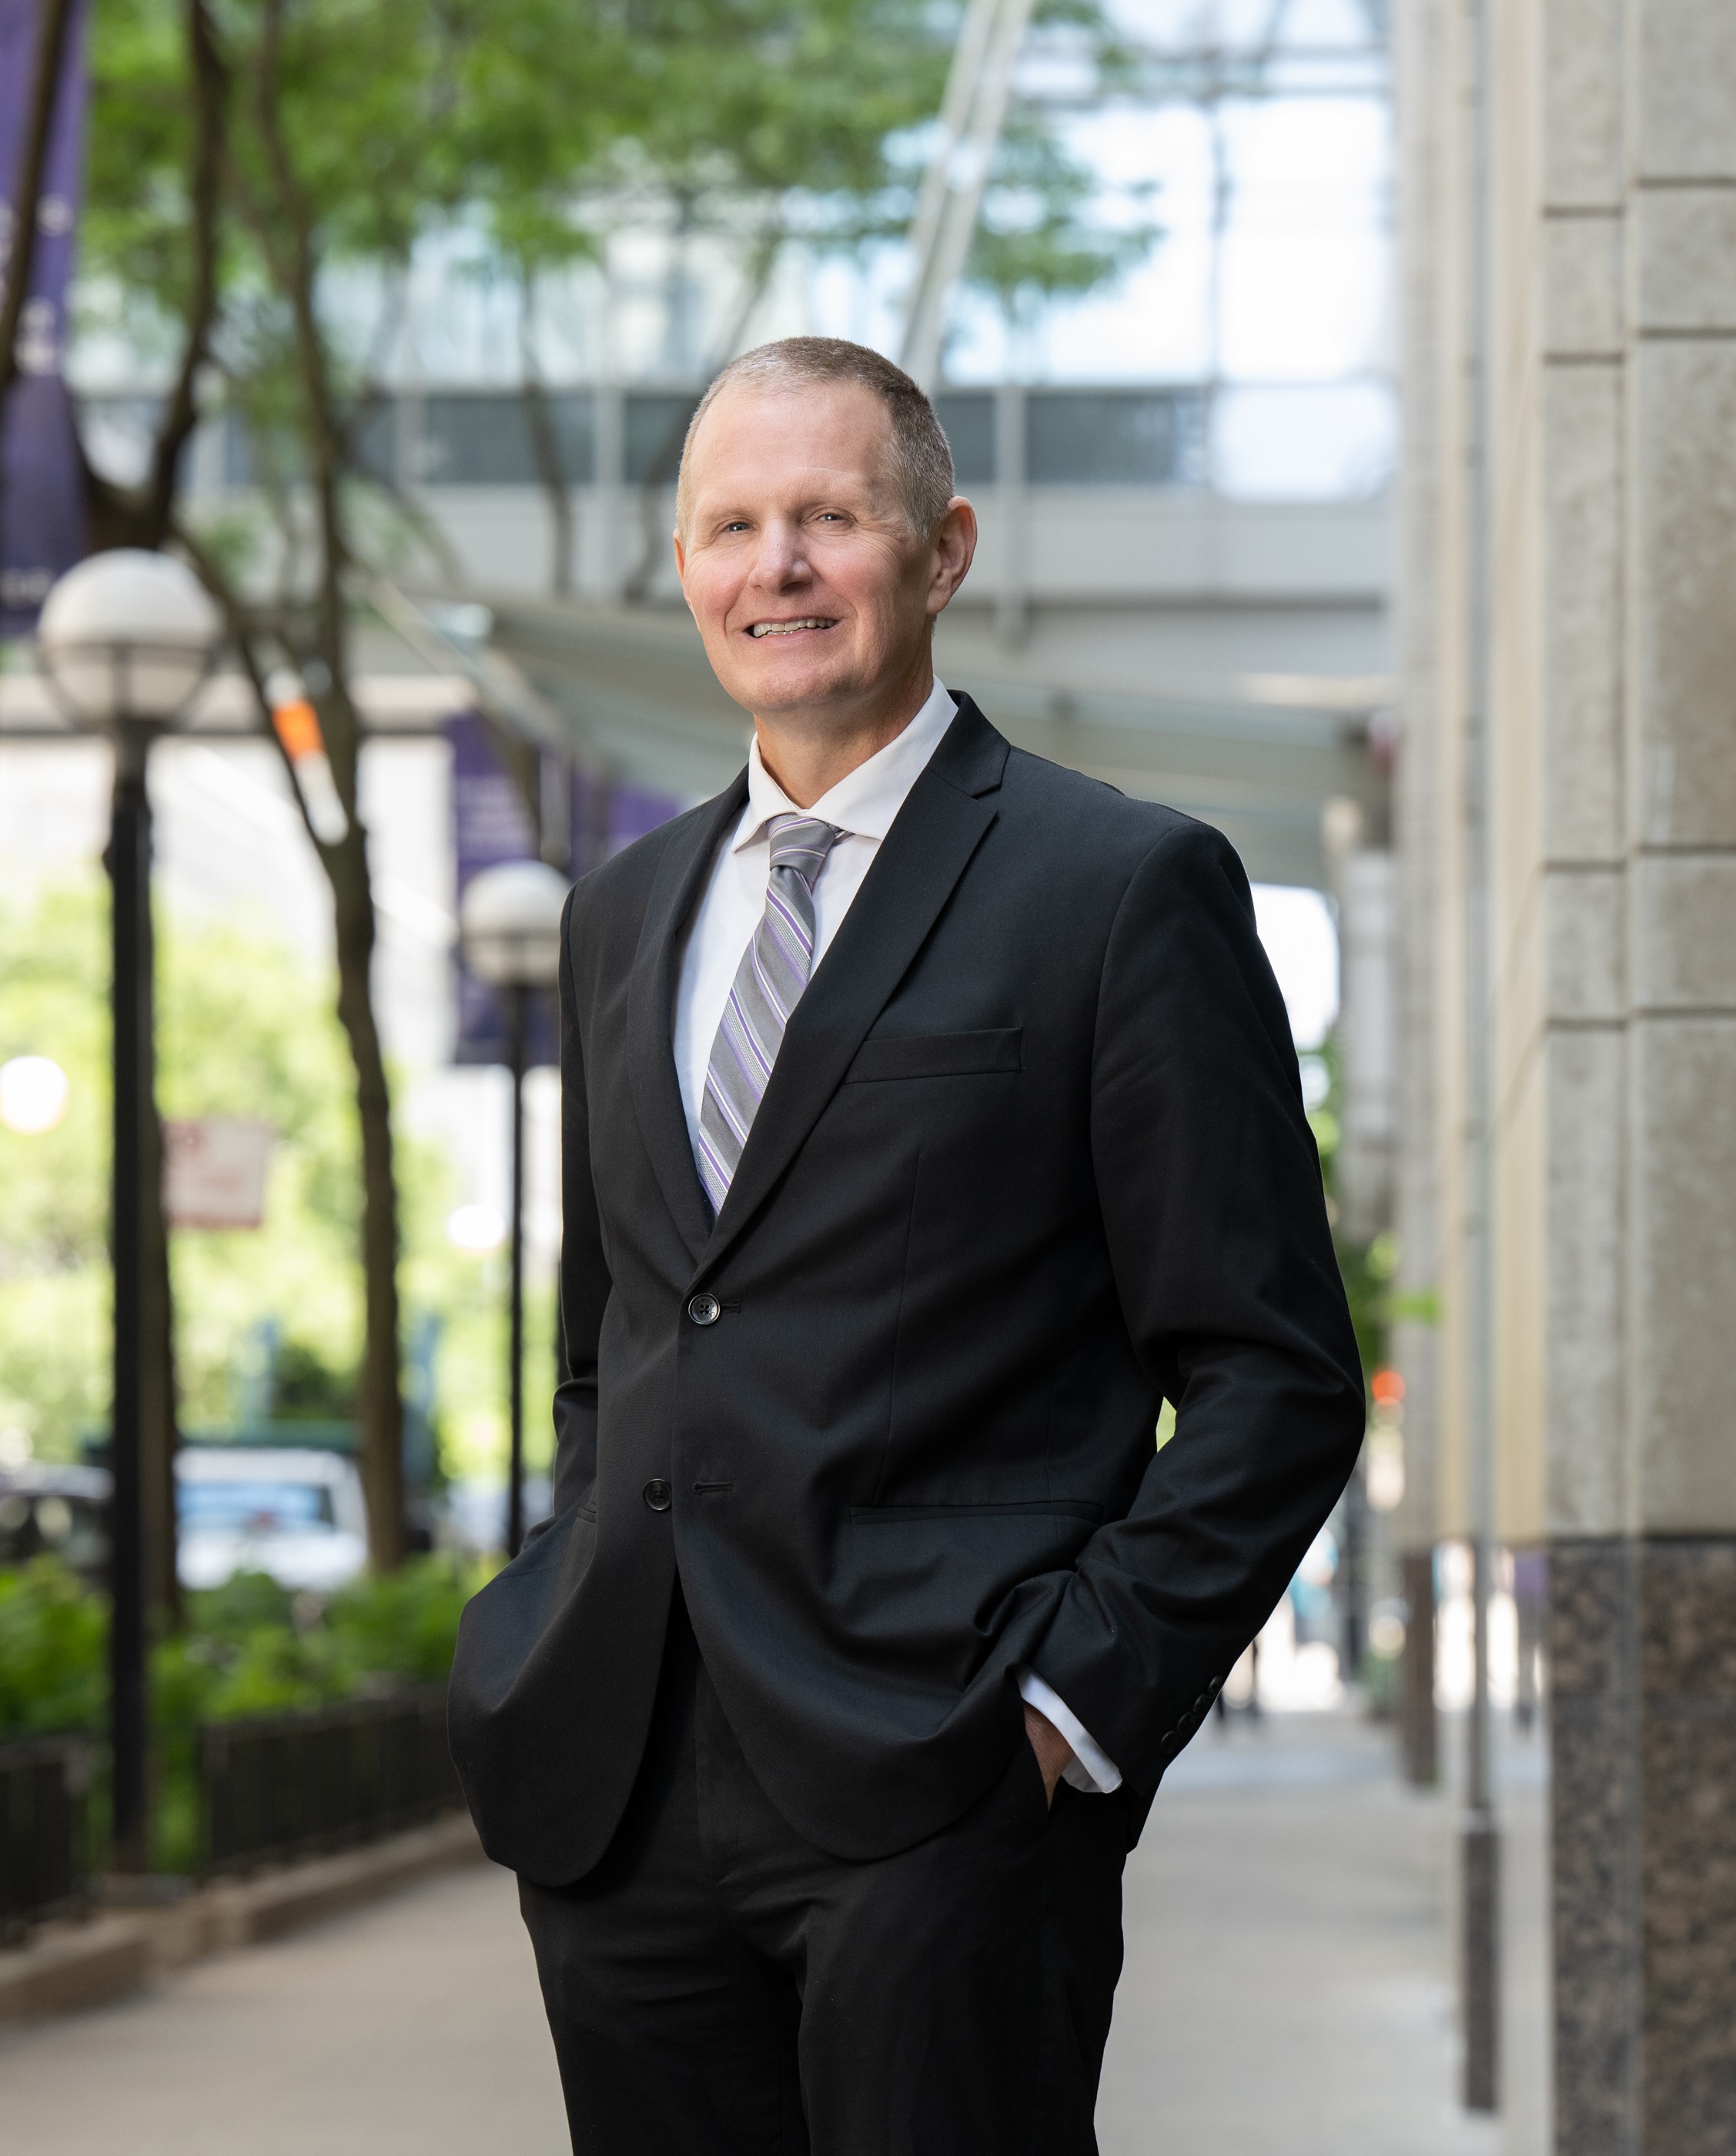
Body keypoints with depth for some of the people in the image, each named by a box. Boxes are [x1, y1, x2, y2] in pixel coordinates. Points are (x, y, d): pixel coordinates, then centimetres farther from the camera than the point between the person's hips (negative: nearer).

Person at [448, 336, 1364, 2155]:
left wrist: (1085, 1688, -12)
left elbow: (1272, 1371, -4)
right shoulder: (624, 916, 18)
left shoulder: (1126, 890, -1)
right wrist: (575, 1648, 11)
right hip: (615, 1792, 6)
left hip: (941, 1797, -5)